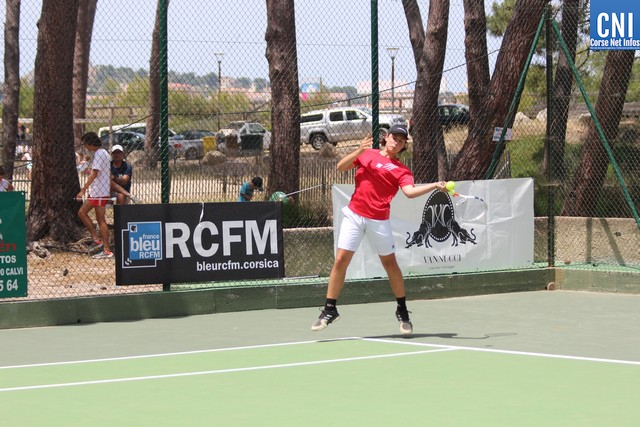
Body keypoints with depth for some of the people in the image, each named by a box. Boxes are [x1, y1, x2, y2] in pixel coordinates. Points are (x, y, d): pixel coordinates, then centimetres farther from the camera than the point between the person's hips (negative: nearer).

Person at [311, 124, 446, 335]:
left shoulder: (401, 170, 4)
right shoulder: (367, 154, 11)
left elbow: (410, 191, -13)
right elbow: (341, 167, 3)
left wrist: (435, 186, -26)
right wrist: (359, 150, -10)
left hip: (379, 221, -1)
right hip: (354, 214, 1)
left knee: (390, 263, 4)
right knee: (341, 260, -4)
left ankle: (402, 311, 19)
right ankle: (329, 310, 5)